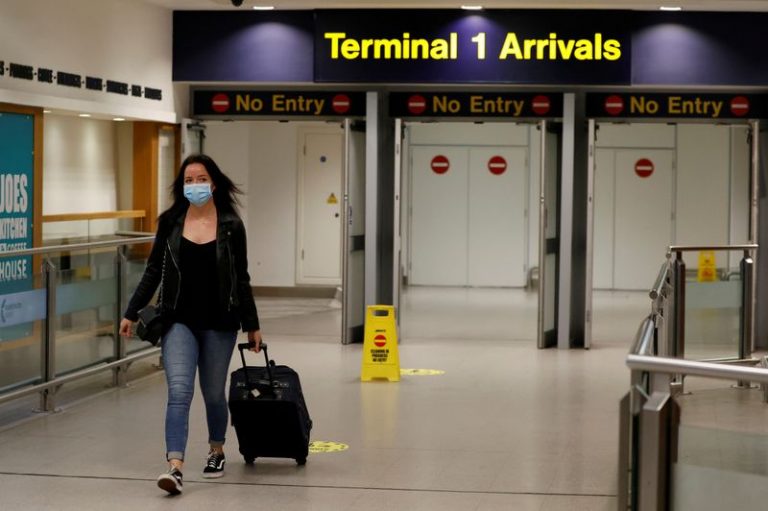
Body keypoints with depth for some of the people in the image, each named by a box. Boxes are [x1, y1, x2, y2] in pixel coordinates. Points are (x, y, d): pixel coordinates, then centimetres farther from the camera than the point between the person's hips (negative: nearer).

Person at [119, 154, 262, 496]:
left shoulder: (230, 225, -2)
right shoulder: (170, 222, 1)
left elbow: (241, 278, 4)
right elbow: (153, 271, 6)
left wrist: (252, 325, 6)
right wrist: (132, 313, 2)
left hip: (219, 323, 0)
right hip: (179, 321, 0)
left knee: (213, 392, 12)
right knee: (179, 391, -13)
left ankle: (216, 451, 37)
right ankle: (175, 467, -21)